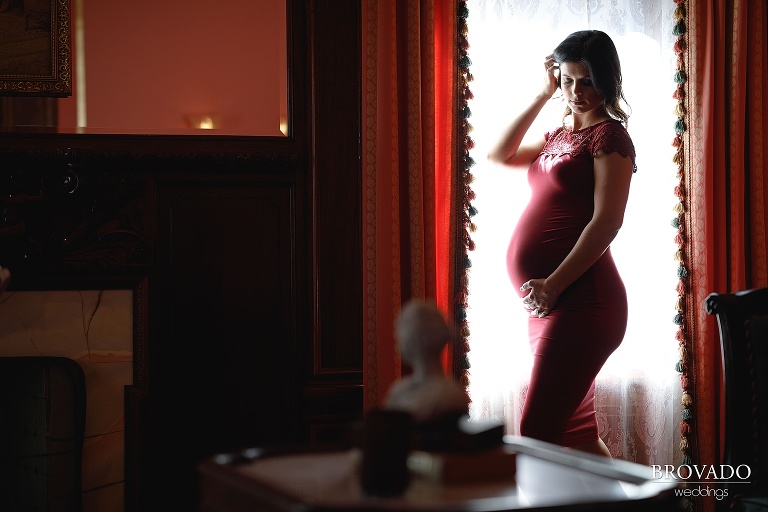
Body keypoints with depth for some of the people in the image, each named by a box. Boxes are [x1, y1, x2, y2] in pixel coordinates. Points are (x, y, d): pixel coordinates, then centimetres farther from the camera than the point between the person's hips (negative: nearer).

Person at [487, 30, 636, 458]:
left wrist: (553, 284, -21)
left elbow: (607, 221, -15)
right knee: (577, 434, 10)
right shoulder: (559, 136, 21)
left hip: (580, 301, -9)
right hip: (551, 304, 9)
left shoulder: (609, 135, -5)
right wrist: (544, 94, 15)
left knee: (536, 434, -15)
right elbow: (499, 154, 20)